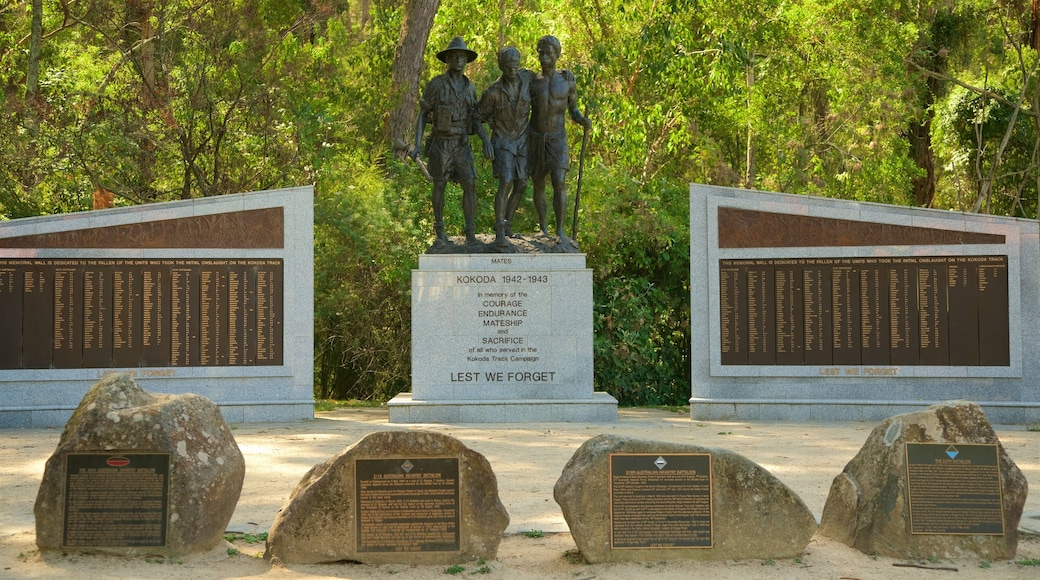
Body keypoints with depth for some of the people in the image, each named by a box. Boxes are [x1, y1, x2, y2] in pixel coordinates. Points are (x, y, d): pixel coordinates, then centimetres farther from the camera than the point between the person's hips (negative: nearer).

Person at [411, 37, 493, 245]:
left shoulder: (469, 87, 7)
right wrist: (417, 145, -13)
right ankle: (440, 231, 23)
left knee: (470, 186, -6)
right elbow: (422, 115, -5)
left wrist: (486, 140, -10)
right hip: (440, 144, -3)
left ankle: (470, 234, 1)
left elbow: (474, 119, 7)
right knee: (439, 186, 6)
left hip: (462, 146, 3)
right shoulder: (435, 84, -8)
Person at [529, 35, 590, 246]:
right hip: (535, 139, 1)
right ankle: (543, 229, 22)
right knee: (539, 184, 8)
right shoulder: (531, 82, -2)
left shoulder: (567, 80, -3)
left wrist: (583, 121, -18)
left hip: (558, 139, -1)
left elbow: (573, 110, 3)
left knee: (559, 183, -15)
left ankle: (560, 231, -8)